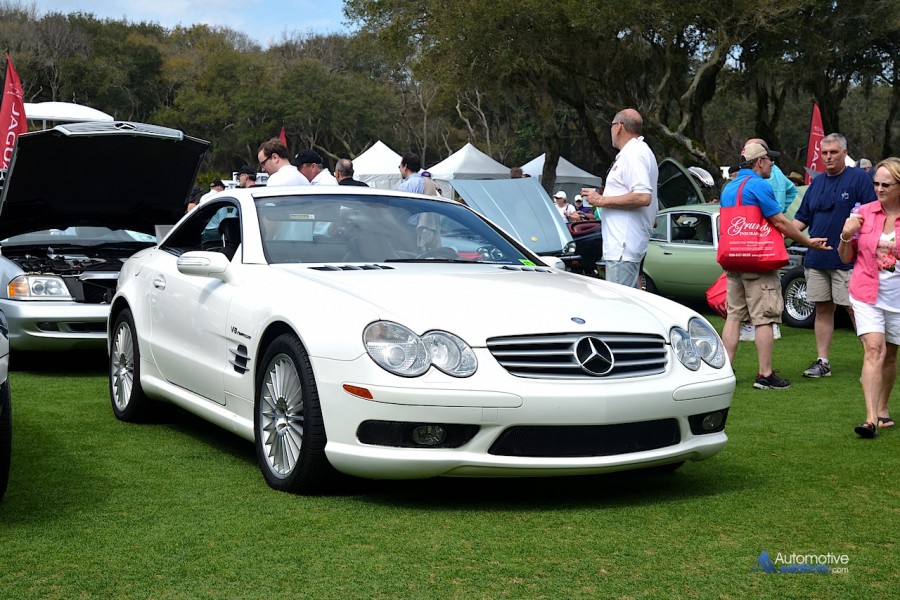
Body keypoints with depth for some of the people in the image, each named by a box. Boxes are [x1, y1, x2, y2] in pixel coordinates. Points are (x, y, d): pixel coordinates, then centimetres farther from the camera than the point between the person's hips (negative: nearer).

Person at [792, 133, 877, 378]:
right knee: (822, 309, 9)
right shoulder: (817, 183, 16)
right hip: (816, 259, 6)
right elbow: (802, 218, 19)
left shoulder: (859, 178, -2)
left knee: (854, 309, -6)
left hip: (847, 259, -6)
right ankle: (822, 362, 14)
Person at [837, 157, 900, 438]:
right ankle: (871, 418, -18)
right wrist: (846, 236, -10)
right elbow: (846, 257, 9)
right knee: (874, 350, -13)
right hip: (867, 294, 0)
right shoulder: (865, 212, 0)